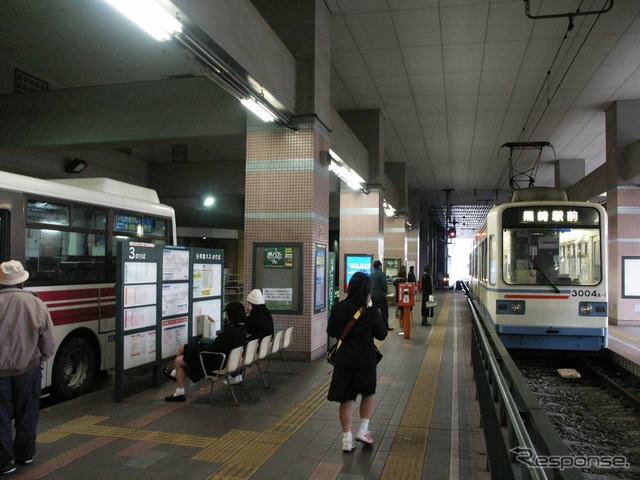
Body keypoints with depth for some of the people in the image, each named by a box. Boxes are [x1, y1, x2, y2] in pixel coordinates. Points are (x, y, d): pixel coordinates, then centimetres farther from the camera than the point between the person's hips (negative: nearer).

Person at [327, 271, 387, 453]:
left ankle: (347, 438, 13)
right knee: (368, 393, 22)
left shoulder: (338, 308, -6)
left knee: (346, 398, 10)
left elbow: (331, 332, 5)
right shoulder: (371, 312, -14)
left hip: (344, 358, 2)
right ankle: (363, 430, 20)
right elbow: (382, 335, -2)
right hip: (365, 359, -2)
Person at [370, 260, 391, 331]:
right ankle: (385, 326, 1)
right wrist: (385, 292, 1)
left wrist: (372, 292, 15)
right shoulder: (381, 274, -15)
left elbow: (370, 285, 10)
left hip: (373, 295, 7)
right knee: (384, 312, 0)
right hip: (381, 295, -7)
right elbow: (384, 285, -16)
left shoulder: (371, 274, 7)